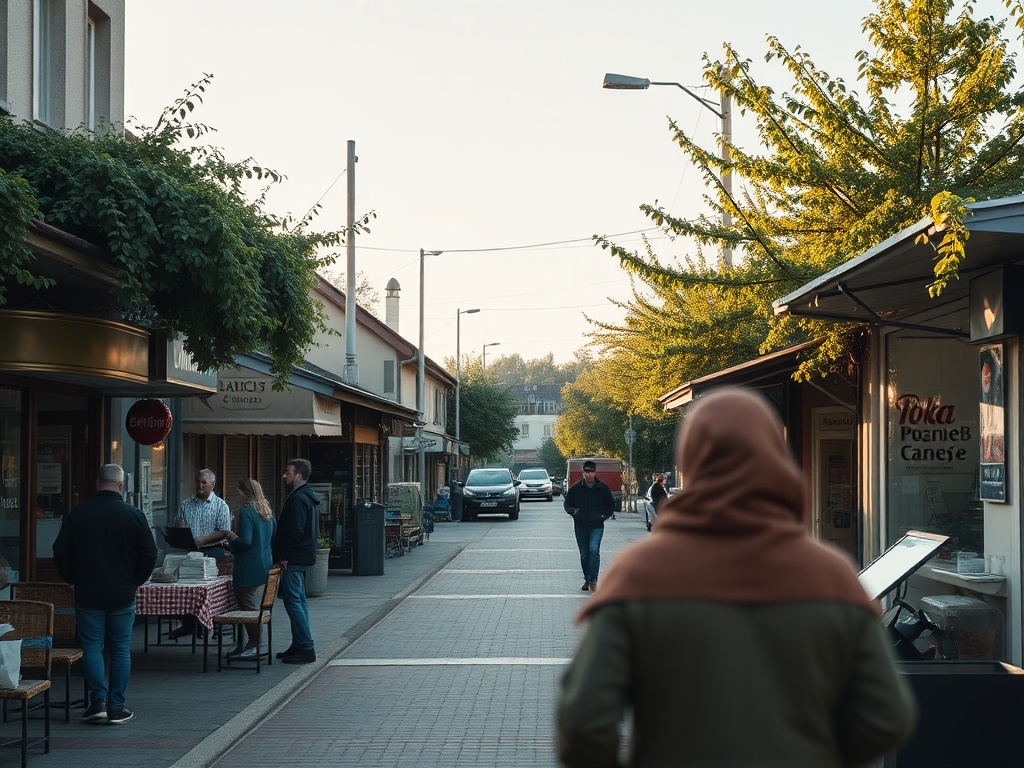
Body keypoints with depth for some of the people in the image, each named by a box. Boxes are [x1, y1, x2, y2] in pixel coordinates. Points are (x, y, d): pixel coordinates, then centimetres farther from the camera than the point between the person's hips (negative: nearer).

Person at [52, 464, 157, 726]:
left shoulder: (77, 514, -3)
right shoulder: (134, 515, -6)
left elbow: (60, 553, 0)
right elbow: (149, 555, -4)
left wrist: (74, 579, 14)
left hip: (87, 594, 0)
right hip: (122, 595, 0)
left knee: (92, 647, 7)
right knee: (120, 649, 7)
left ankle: (98, 700, -4)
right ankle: (116, 707, 7)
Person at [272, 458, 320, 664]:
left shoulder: (298, 498, -16)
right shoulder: (309, 497, 17)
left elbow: (295, 531, -23)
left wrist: (284, 557, -17)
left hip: (294, 559, -11)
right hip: (304, 557, 11)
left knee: (293, 601, -9)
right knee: (299, 601, 14)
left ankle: (307, 649, -11)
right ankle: (299, 646, 20)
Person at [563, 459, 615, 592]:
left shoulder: (603, 488, 3)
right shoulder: (576, 488, 3)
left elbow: (611, 505, 14)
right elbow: (566, 504, 12)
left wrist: (604, 515, -2)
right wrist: (572, 511, -8)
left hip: (597, 526, -2)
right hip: (580, 526, 2)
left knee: (594, 550, -19)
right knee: (584, 554, 9)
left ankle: (593, 580, -19)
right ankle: (587, 580, 21)